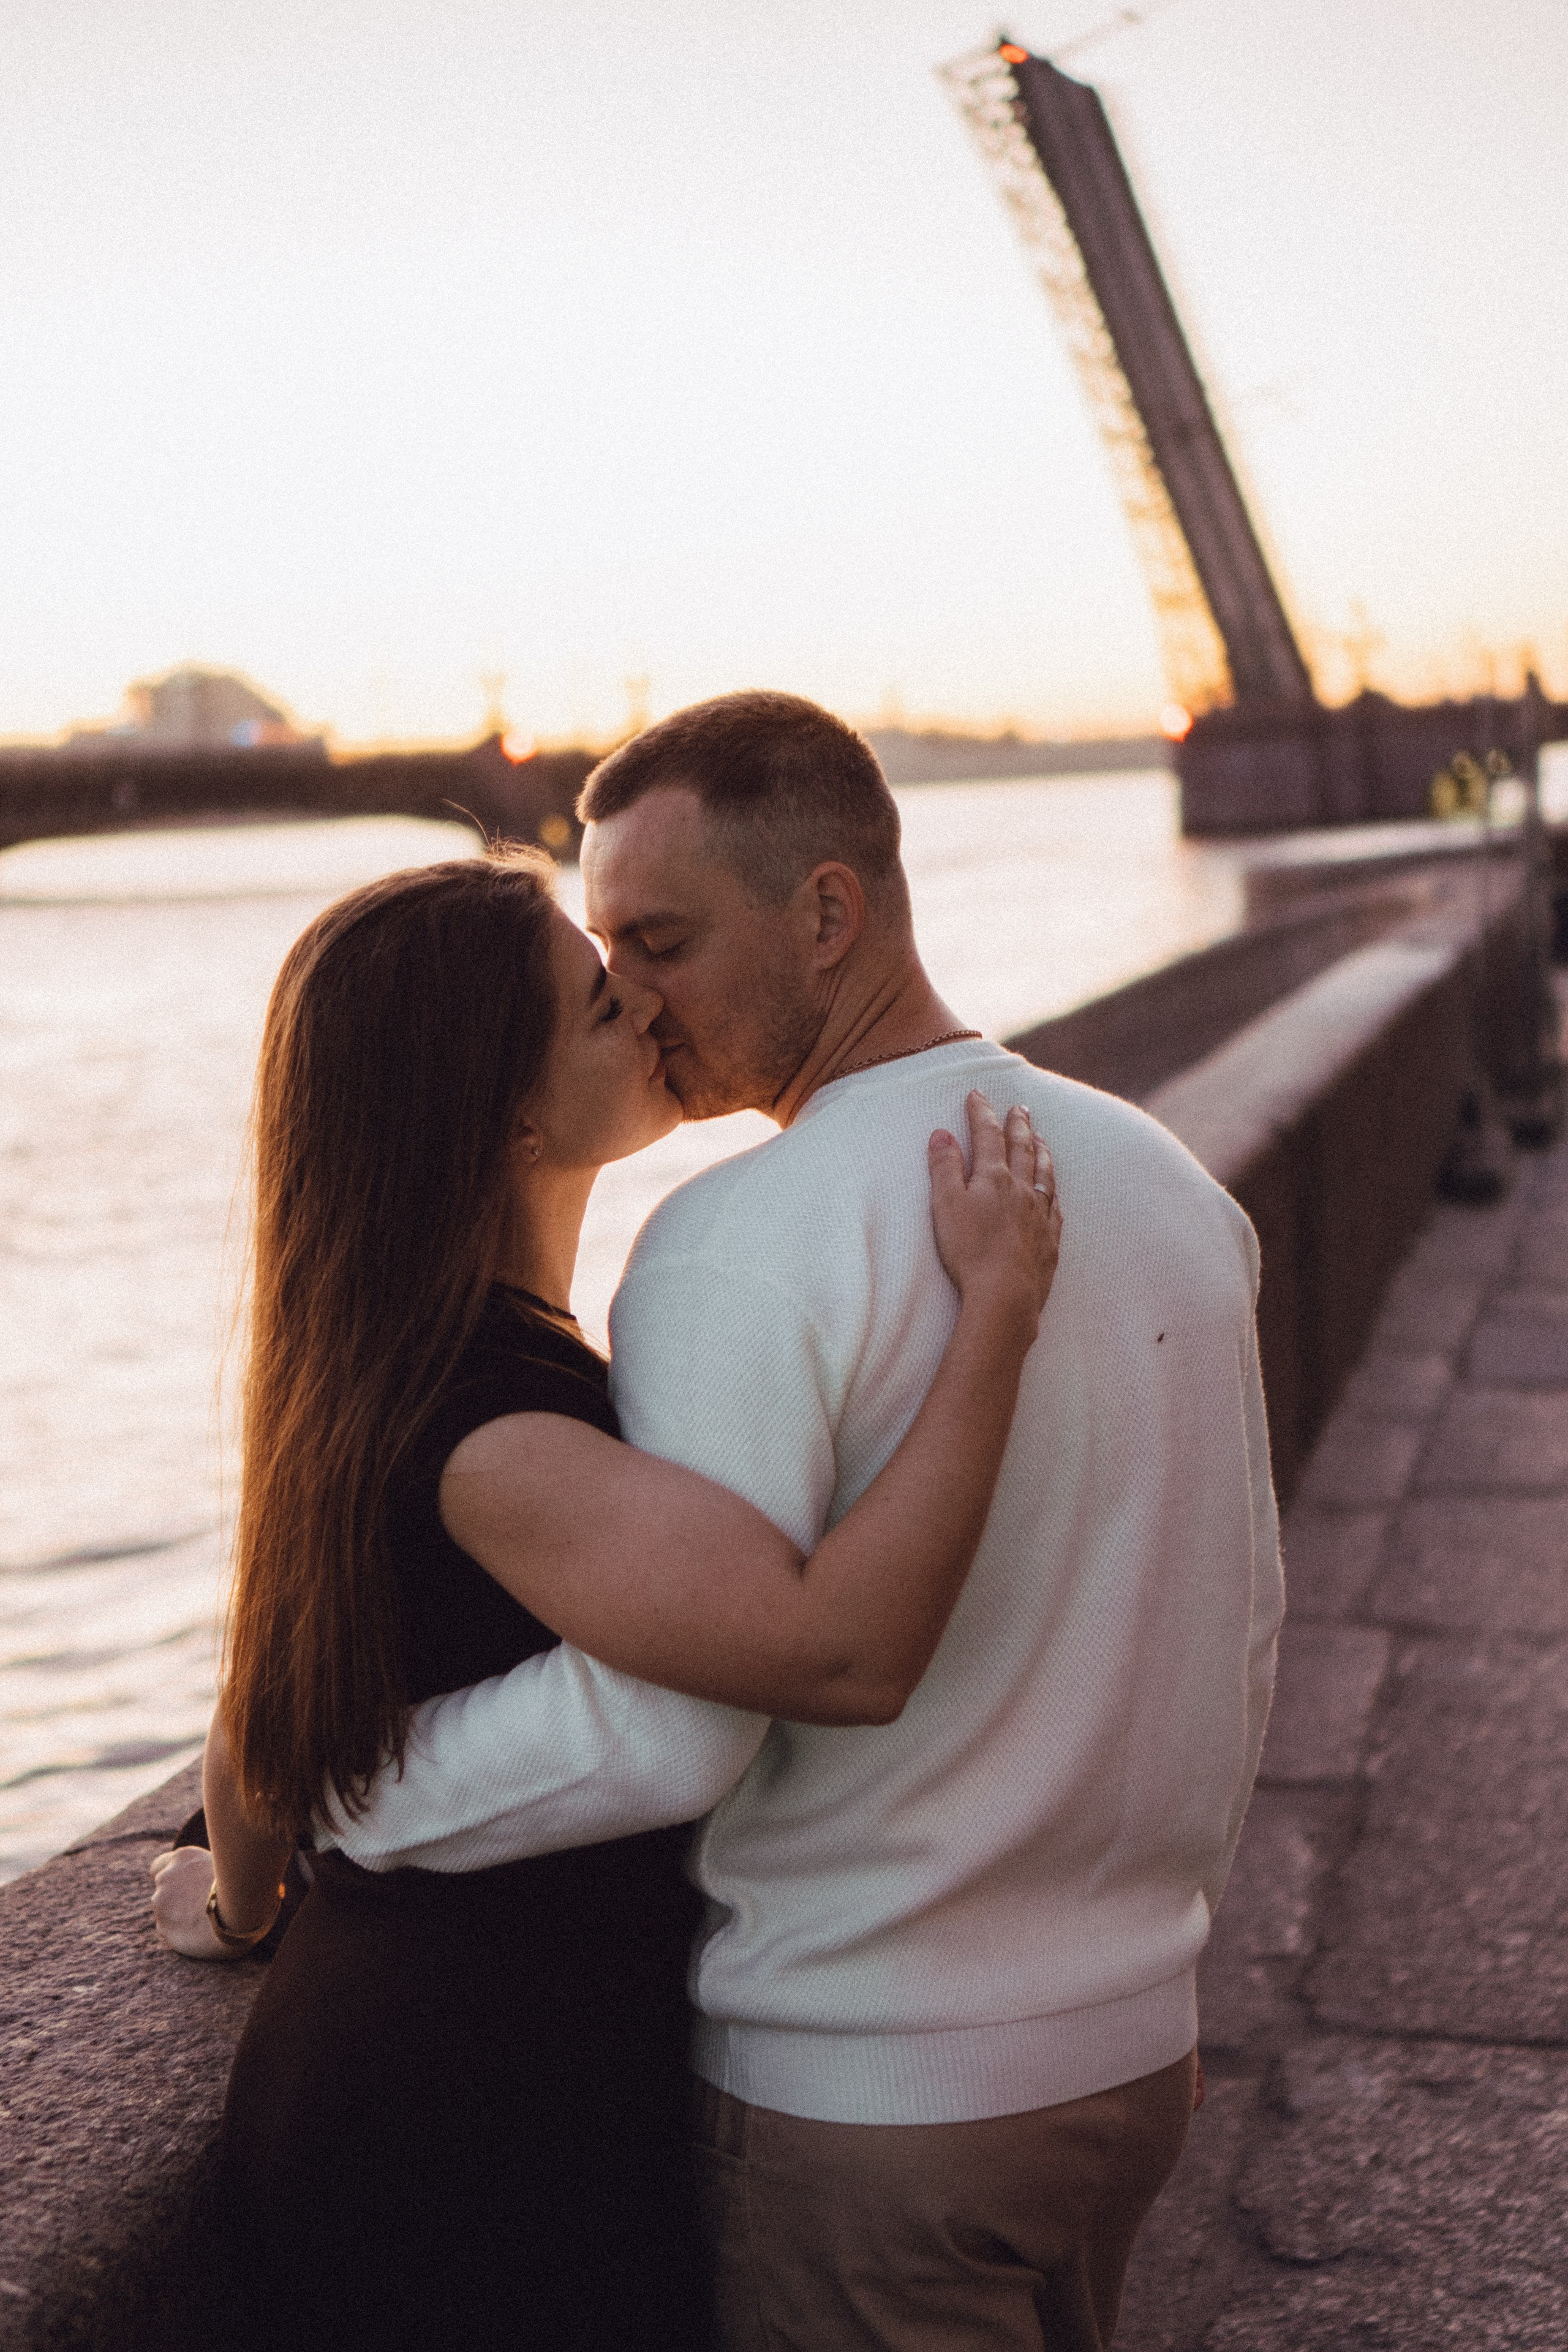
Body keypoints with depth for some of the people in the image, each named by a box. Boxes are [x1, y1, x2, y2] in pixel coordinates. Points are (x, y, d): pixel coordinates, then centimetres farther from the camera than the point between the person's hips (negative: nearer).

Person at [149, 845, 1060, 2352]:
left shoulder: (383, 1369, 3)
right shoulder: (480, 1424, -29)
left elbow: (254, 1727, 14)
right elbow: (843, 1651, -40)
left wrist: (242, 1907, 34)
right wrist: (999, 1303, -32)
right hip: (494, 2123, -9)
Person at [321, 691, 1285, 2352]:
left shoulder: (745, 1246, -21)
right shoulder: (1172, 1184, 3)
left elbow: (659, 1725, -27)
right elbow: (1242, 1623, 10)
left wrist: (321, 1790, -13)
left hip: (862, 2088, -7)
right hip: (1143, 2043, 7)